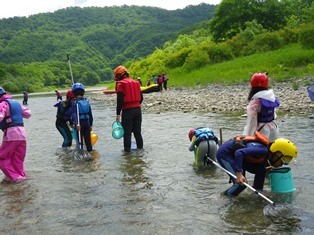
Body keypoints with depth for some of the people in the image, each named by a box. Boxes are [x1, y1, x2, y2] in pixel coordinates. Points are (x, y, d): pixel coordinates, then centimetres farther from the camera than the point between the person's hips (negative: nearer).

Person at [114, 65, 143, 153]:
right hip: (138, 109, 6)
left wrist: (118, 114, -11)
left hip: (127, 110, -6)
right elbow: (141, 97, 15)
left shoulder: (120, 84, -6)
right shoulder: (135, 83, 14)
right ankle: (140, 148, 21)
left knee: (127, 132, 1)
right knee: (137, 131, 15)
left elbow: (120, 100, -13)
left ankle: (127, 150, 2)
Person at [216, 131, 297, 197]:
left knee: (261, 170, 5)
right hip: (224, 153, -9)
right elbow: (239, 152, -37)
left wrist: (267, 169, 1)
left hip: (235, 155, 9)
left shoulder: (267, 153, 1)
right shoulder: (263, 150, -28)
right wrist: (239, 174, -39)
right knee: (241, 183, -17)